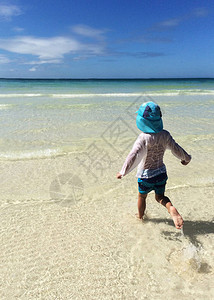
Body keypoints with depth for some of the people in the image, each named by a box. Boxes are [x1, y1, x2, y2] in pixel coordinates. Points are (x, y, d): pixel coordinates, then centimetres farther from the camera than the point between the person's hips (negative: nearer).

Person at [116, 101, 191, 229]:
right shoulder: (165, 135, -10)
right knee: (160, 196, 23)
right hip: (161, 173, 4)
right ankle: (171, 208, -7)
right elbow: (177, 149, 0)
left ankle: (140, 216, 44)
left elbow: (133, 155, -30)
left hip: (146, 175, -3)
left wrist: (123, 172, -21)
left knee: (142, 196, 23)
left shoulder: (143, 138, -24)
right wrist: (186, 158, 20)